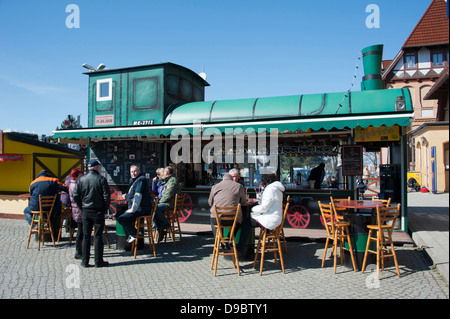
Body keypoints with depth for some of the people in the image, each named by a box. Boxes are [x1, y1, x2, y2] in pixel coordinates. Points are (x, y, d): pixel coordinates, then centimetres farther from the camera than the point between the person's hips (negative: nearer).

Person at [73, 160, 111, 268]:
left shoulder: (81, 179, 3)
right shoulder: (101, 179, -9)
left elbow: (75, 196, 3)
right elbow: (107, 195, -12)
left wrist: (82, 207, 12)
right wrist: (106, 208, 2)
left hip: (85, 211, 4)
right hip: (98, 211, -3)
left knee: (86, 236, 10)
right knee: (98, 236, 3)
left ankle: (85, 261, 14)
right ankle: (98, 261, 8)